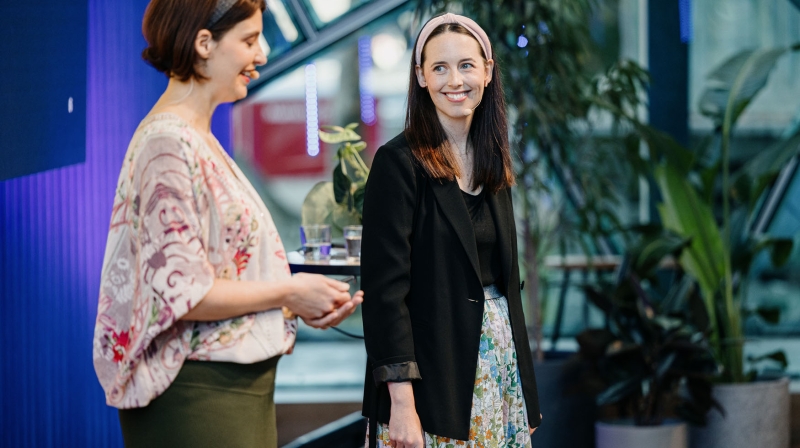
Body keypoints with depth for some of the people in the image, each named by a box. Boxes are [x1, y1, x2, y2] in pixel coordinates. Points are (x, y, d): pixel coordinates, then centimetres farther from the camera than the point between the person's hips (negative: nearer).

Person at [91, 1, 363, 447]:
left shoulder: (199, 139, 13)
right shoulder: (169, 145, -15)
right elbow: (183, 292, -20)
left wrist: (301, 304, 4)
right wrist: (289, 292, -10)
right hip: (198, 396, -9)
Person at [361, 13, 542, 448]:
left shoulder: (491, 161, 10)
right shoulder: (398, 161, -10)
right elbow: (385, 286, -15)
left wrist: (521, 380, 13)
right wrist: (401, 402, -20)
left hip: (499, 359, 6)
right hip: (434, 367, -6)